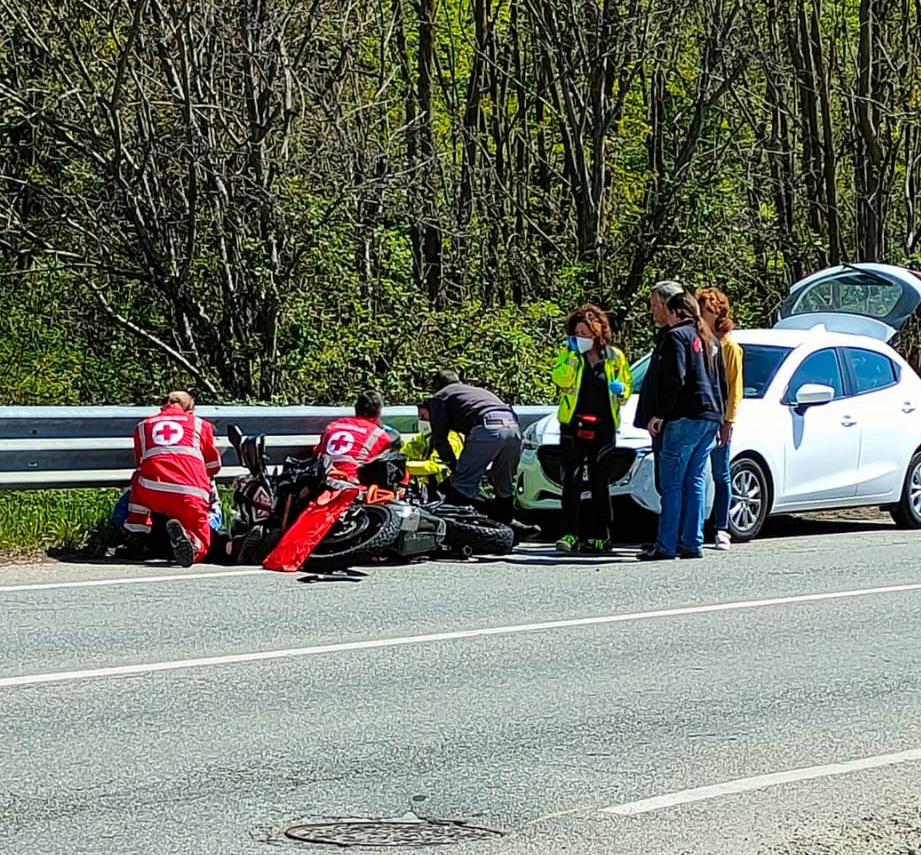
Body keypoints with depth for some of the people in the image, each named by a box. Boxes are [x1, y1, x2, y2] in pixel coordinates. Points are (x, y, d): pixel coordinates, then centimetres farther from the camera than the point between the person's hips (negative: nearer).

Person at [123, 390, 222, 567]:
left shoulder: (143, 426, 27)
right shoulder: (200, 425, 24)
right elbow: (214, 466, 31)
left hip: (153, 492, 1)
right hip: (192, 494, -1)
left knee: (139, 480, 36)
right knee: (200, 546, 14)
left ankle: (136, 537, 21)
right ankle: (187, 538, -23)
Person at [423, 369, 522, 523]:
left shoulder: (439, 397, 23)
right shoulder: (478, 390, 42)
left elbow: (439, 437, 13)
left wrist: (453, 465, 21)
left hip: (487, 429, -6)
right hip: (513, 428, 6)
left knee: (462, 486, -3)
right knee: (504, 489, 17)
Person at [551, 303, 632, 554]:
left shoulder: (614, 357, 7)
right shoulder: (568, 355, 5)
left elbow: (627, 387, 16)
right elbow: (560, 380, -12)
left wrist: (620, 390, -6)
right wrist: (571, 356, -19)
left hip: (603, 428, 1)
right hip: (573, 427, -1)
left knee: (600, 483, 6)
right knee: (571, 482, -7)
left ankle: (600, 536, 10)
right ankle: (569, 534, -7)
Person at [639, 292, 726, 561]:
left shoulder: (676, 336, -5)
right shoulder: (710, 340, 20)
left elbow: (674, 380, -16)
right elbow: (722, 383, 22)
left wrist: (660, 414, -12)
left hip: (685, 418, -8)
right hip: (711, 418, 8)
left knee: (672, 482, -6)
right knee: (695, 481, 10)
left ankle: (666, 546, -8)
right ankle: (693, 544, 8)